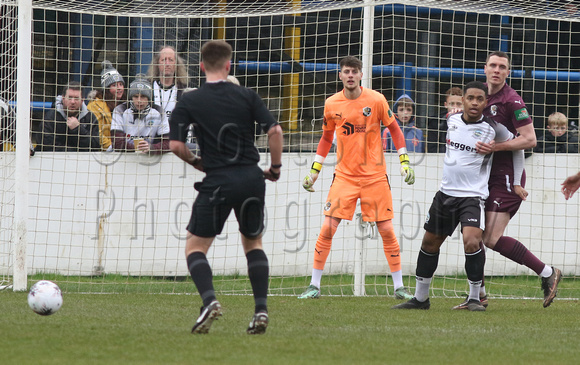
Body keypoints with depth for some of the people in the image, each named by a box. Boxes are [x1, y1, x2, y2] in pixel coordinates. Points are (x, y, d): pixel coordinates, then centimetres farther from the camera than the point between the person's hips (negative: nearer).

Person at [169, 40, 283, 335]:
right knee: (253, 243, 20)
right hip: (251, 178, 3)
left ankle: (209, 300, -18)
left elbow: (175, 145, -7)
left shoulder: (189, 102, -1)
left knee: (195, 246, 7)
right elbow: (274, 131, -4)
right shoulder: (247, 96, 3)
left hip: (218, 182, -3)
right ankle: (261, 308, 6)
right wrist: (275, 167, 10)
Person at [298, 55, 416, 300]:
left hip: (375, 176, -1)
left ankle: (399, 287, 11)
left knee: (387, 230, -1)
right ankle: (314, 286, 2)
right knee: (327, 229, -8)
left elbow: (394, 129, 6)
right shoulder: (331, 104, 0)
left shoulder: (376, 100, -6)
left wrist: (404, 162, 0)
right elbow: (326, 138, 15)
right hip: (344, 176, 1)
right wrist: (314, 171, 13)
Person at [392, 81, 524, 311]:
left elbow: (517, 147, 6)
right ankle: (420, 298, 26)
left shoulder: (493, 129, -10)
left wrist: (517, 182, 8)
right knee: (429, 243, 12)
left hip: (473, 195, -6)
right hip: (446, 193, 6)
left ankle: (474, 298, -11)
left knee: (472, 242, -25)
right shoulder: (452, 121, 3)